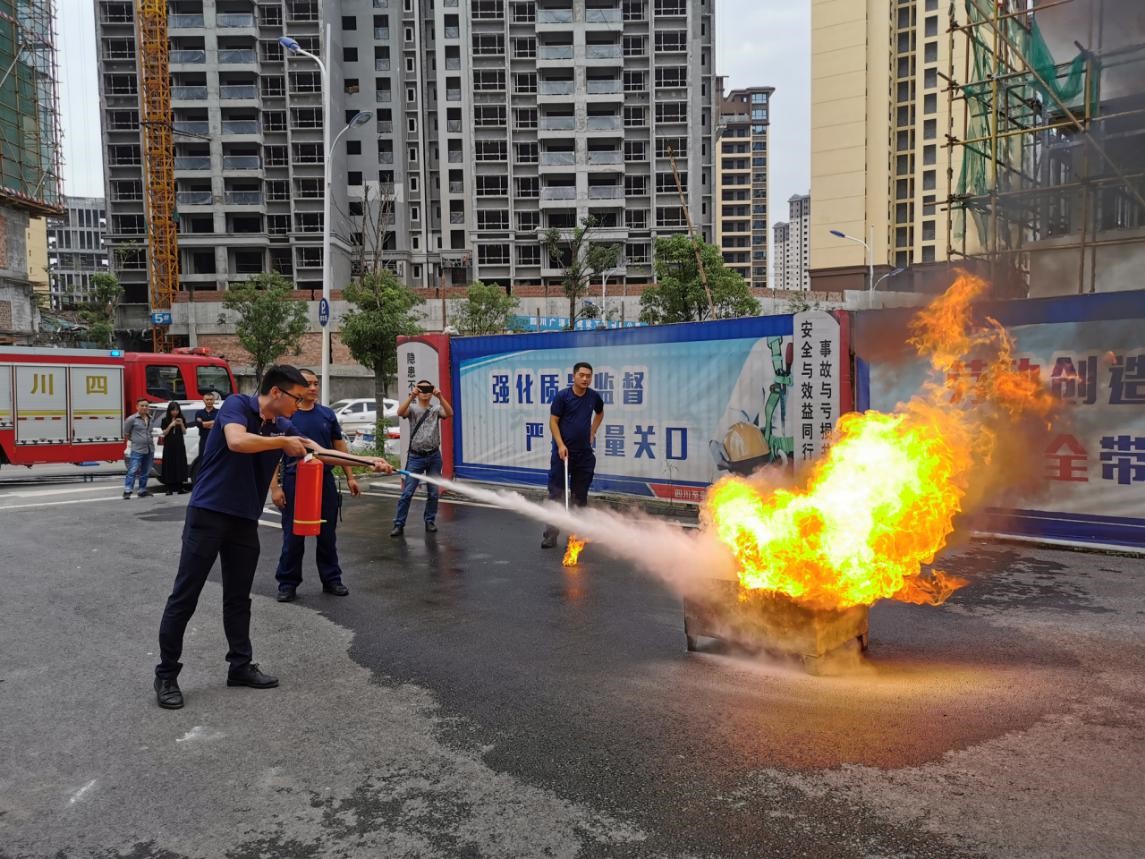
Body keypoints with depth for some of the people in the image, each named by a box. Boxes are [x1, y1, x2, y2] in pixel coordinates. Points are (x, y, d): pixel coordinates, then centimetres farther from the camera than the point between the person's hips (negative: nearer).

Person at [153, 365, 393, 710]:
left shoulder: (283, 426, 7)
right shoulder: (236, 405, -11)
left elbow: (323, 452, 11)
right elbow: (238, 441, -31)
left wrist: (370, 462, 5)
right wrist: (283, 443, -19)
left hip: (245, 520, 7)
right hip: (209, 512, -7)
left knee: (238, 598, 13)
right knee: (184, 596, 1)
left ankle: (241, 666, 24)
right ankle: (166, 674, 12)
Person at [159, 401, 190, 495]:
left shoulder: (181, 419, 7)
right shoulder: (165, 420, 2)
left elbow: (184, 432, 5)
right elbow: (164, 433, -2)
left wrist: (181, 424, -13)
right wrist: (170, 425, -16)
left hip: (180, 445, 2)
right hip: (169, 446, -2)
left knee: (180, 465, 0)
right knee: (170, 466, -4)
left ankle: (180, 487, 4)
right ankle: (169, 488, -2)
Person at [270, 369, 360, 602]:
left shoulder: (327, 414, 7)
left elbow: (340, 448, 12)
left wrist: (350, 477, 7)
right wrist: (274, 486, -11)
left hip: (325, 480, 3)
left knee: (327, 534, 10)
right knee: (293, 536, 4)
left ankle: (331, 579, 22)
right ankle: (288, 583, 17)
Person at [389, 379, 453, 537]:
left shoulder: (436, 409, 5)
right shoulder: (412, 408, 2)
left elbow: (450, 413, -14)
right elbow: (400, 413, -19)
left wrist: (440, 397, -25)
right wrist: (411, 397, -30)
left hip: (434, 456, 2)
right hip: (415, 457, -2)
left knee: (433, 492, 8)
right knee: (407, 492, -4)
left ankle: (430, 521, 22)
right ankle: (399, 524, 2)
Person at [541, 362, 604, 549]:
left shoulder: (594, 397, 4)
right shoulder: (562, 396, -9)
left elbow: (600, 413, 25)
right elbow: (553, 421, -7)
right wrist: (560, 445, -16)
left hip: (584, 453, 4)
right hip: (563, 451, -4)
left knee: (580, 495, 10)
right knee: (556, 493, -4)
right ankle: (550, 535, -1)